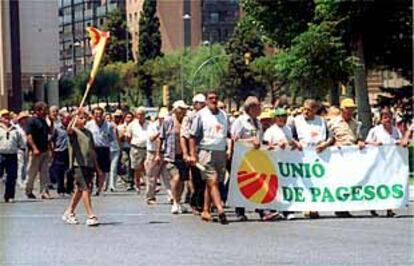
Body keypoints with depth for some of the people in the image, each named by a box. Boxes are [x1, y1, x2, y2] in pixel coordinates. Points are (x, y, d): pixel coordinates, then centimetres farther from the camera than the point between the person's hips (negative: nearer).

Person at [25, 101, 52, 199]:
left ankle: (44, 192, 4)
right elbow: (29, 136, -16)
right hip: (36, 151, -7)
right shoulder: (32, 121, -10)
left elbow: (49, 132, 21)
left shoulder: (43, 120, 14)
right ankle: (29, 191, 15)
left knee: (45, 173, 4)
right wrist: (34, 148, -23)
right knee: (32, 172, 3)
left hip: (45, 150, 7)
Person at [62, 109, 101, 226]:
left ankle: (69, 213, 27)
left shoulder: (88, 133, 17)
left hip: (89, 164, 7)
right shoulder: (74, 131, -2)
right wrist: (75, 116, -33)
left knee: (80, 189, 13)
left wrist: (97, 167, 22)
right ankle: (91, 216, -16)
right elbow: (69, 129, -28)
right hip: (78, 164, -7)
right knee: (85, 189, -13)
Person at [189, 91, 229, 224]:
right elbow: (193, 136, -1)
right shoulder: (201, 115, 0)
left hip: (221, 153, 5)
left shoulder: (223, 115, 14)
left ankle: (206, 210, 15)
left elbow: (228, 135, 23)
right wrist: (192, 155, -8)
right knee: (212, 181, -13)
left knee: (211, 183, 8)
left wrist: (229, 149, 12)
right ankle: (220, 210, -22)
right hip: (206, 152, -5)